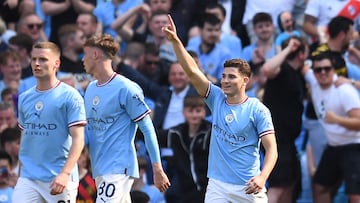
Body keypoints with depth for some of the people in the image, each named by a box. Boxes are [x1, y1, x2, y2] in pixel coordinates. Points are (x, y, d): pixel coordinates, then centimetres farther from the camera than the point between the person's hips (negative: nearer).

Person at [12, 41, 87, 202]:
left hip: (58, 179, -5)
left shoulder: (70, 96, -5)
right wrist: (23, 168, 14)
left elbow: (78, 139, -10)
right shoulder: (24, 98, 12)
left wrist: (65, 173, -21)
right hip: (28, 178, 5)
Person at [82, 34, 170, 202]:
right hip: (99, 170, 8)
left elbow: (148, 130, -8)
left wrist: (158, 170, -9)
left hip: (119, 168, -8)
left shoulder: (126, 89, -10)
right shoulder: (90, 89, 13)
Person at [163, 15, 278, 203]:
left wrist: (262, 177, -25)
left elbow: (271, 148, -9)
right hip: (218, 185, 3)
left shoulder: (258, 110, -5)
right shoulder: (217, 99, 7)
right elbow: (192, 71, 0)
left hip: (249, 187, -3)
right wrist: (175, 41, -10)